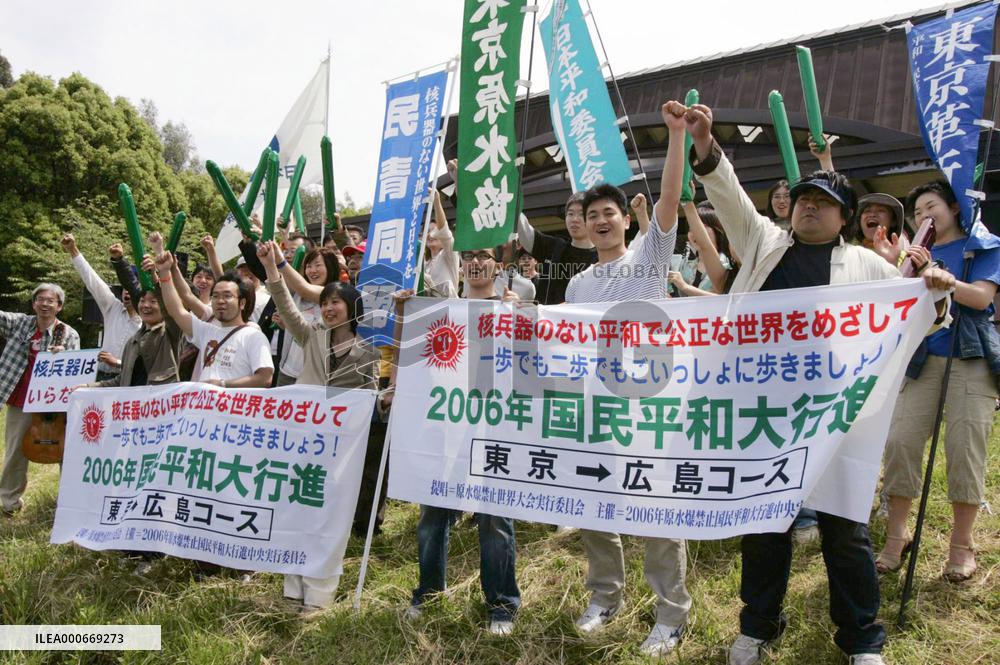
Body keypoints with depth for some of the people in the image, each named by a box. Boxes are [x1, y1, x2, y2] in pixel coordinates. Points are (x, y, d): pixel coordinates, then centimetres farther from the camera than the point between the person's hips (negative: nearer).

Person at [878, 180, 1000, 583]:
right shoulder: (920, 253, 15)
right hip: (924, 361, 3)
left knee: (965, 451, -5)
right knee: (900, 442, -7)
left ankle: (961, 547, 8)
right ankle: (896, 538, 3)